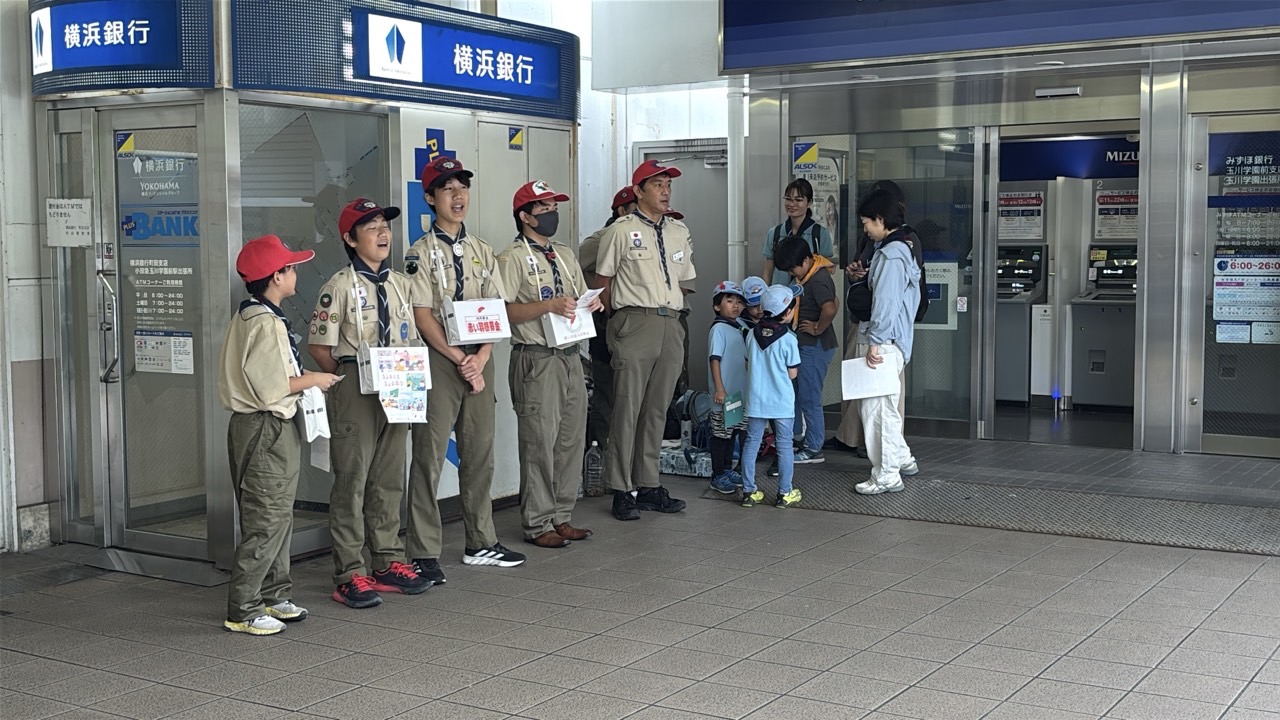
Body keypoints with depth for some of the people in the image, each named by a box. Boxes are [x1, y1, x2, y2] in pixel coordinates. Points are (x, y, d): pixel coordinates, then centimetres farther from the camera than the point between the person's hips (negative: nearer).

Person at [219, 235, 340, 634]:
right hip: (264, 429, -11)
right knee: (266, 522, -6)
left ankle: (274, 596, 26)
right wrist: (313, 380, -10)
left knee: (279, 515, 17)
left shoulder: (250, 317, 14)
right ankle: (242, 610, 0)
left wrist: (303, 377, 12)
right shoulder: (265, 323, -19)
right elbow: (270, 388, -23)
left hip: (272, 428, 11)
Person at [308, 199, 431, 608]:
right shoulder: (341, 286, -8)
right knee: (351, 479, -2)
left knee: (390, 479, 12)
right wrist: (347, 379, -7)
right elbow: (318, 347, -9)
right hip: (355, 390, -6)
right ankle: (349, 575, 2)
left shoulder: (401, 284, 12)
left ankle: (388, 563, 22)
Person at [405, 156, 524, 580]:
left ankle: (480, 543, 21)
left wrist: (481, 357, -7)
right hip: (439, 360, -5)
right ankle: (424, 554, -1)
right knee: (430, 456, -5)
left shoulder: (482, 251, 13)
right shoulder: (421, 254, -3)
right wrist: (461, 360, -13)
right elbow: (422, 317, -9)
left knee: (479, 453, 10)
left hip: (479, 359, 6)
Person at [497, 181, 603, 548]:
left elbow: (580, 299, 26)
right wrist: (548, 305, -24)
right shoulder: (512, 258, -6)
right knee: (539, 442, -5)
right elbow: (503, 311, -16)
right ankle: (537, 524, 4)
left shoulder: (565, 256, 19)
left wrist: (592, 304, 3)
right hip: (536, 359, -8)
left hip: (571, 356, 8)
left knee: (571, 440, 10)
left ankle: (561, 517, 20)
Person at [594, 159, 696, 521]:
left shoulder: (679, 232, 16)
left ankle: (648, 486, 17)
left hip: (671, 325, 6)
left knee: (657, 410, 10)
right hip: (635, 325, -6)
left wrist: (671, 308, 15)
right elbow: (603, 282, 1)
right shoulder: (621, 231, -1)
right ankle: (622, 491, 0)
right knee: (627, 408, -5)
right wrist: (621, 316, 0)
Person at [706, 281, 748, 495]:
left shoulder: (738, 330, 13)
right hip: (724, 395, -8)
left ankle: (727, 470, 27)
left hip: (739, 395, 8)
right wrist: (719, 389, -23)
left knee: (732, 433, 16)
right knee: (720, 435, -1)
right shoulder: (718, 329, -13)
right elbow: (714, 359, -18)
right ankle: (717, 476, 6)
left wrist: (749, 387, 19)